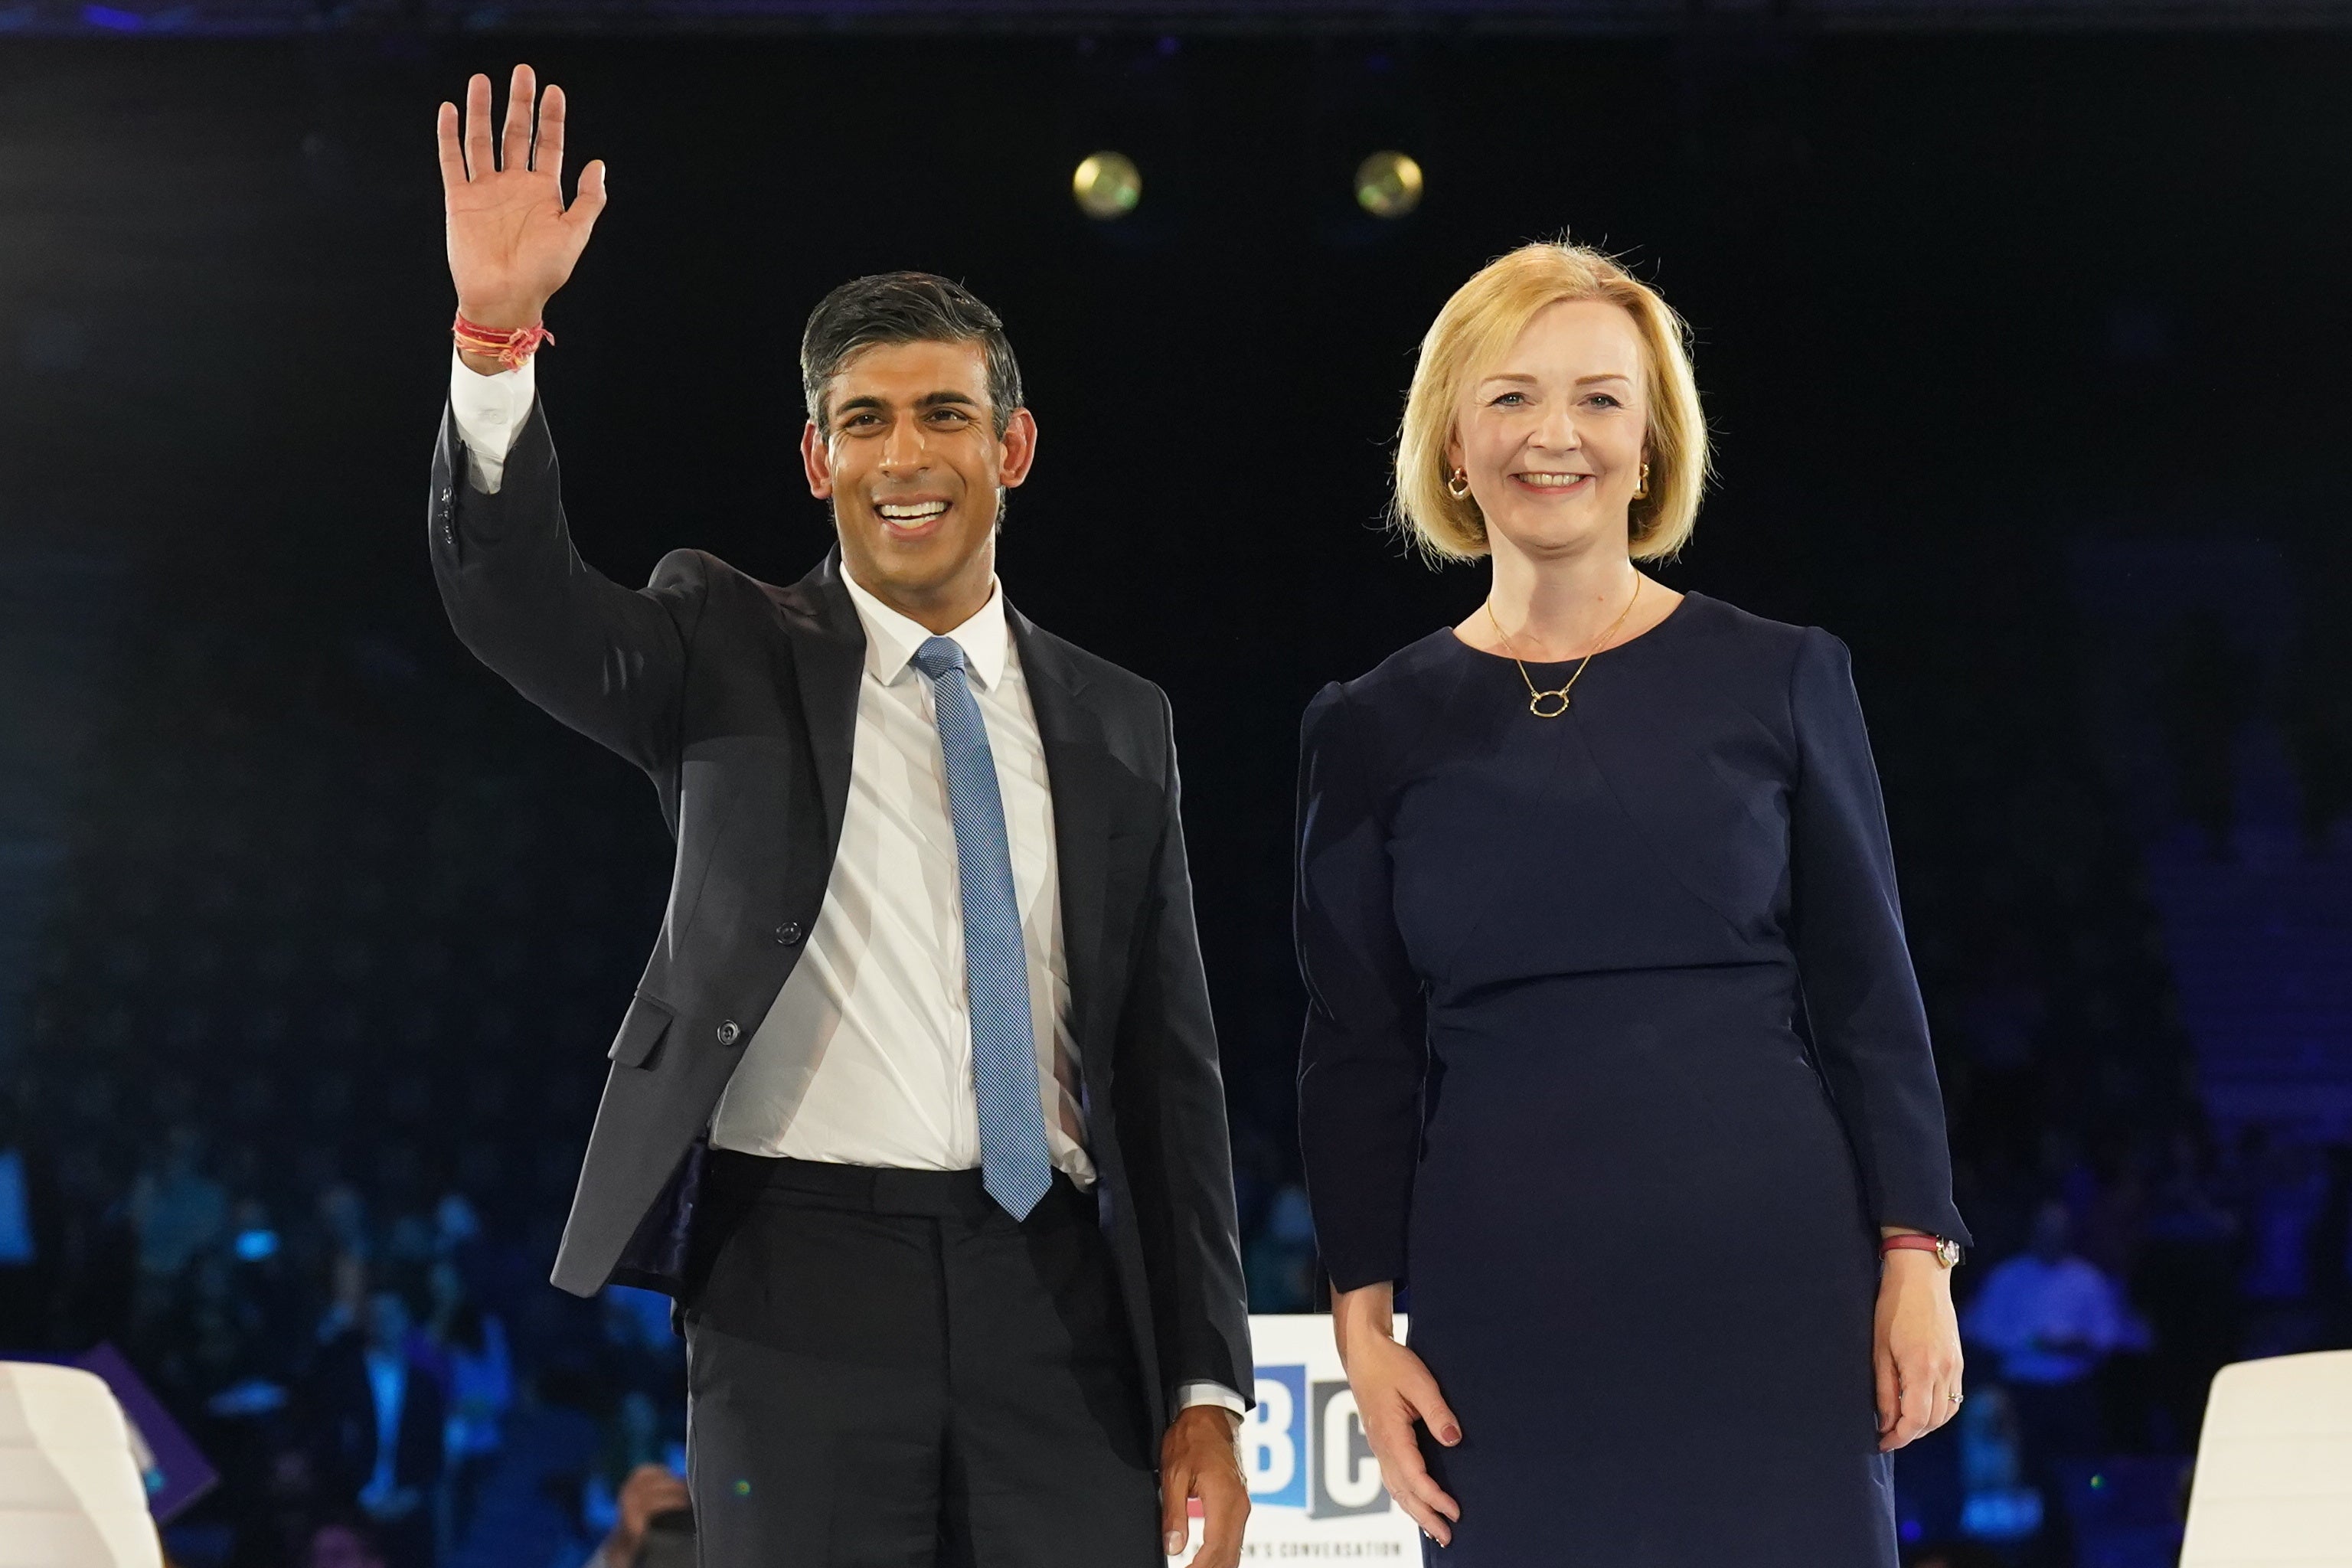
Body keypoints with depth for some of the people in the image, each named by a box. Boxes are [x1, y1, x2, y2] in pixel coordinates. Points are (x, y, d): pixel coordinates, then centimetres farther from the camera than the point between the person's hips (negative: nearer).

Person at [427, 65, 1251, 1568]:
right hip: (803, 1274, -2)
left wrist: (1205, 1387, 7)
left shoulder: (1118, 725, 13)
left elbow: (1170, 1064, 12)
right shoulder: (730, 654, 8)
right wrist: (498, 331, -27)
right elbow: (516, 599, -11)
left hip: (1056, 1291, 2)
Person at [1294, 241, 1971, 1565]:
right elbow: (1356, 1047, 8)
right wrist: (1363, 1314, 1)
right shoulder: (1377, 731, 7)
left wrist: (1920, 1259, -2)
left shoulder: (1783, 680, 5)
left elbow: (1869, 995, 5)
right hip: (1507, 1301, 1)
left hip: (1770, 1278, -1)